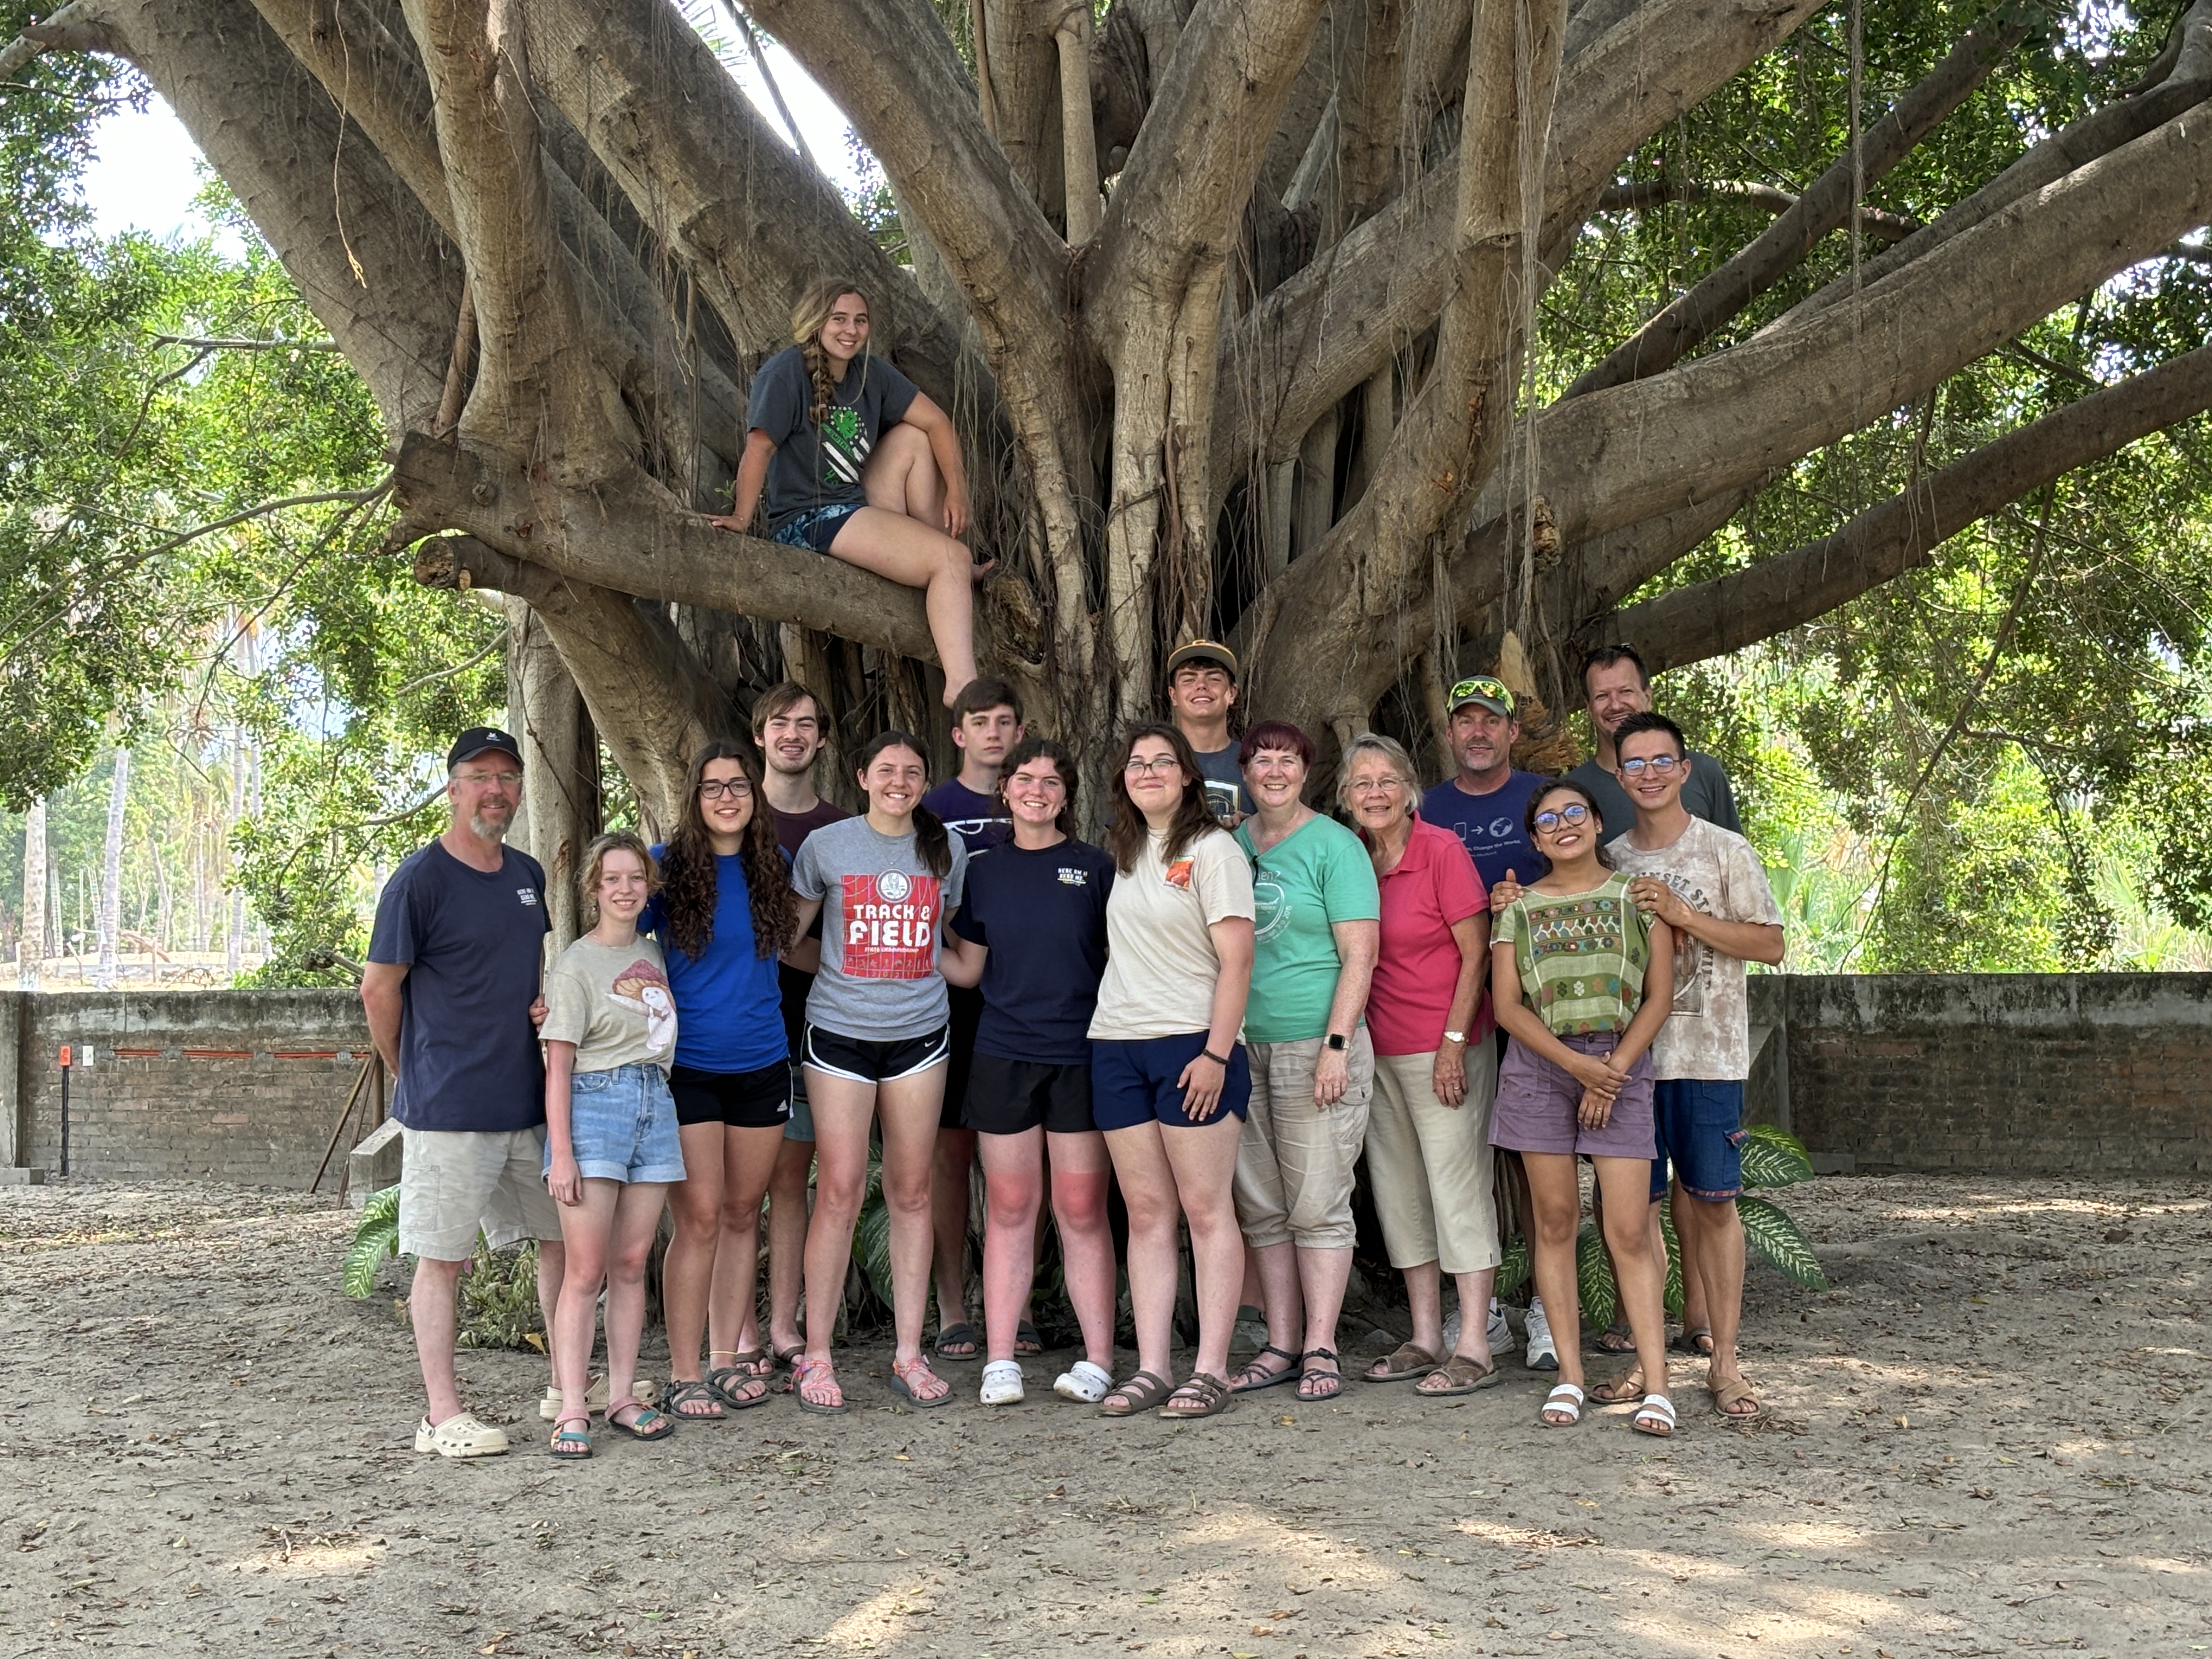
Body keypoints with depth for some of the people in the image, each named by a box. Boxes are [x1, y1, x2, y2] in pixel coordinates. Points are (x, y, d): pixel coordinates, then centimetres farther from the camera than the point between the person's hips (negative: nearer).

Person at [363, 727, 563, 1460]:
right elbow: (379, 989, -7)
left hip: (528, 1099, 7)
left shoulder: (528, 875, 11)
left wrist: (546, 1011, 6)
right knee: (442, 1258, 2)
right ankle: (442, 1414, 9)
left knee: (563, 1235, 14)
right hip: (448, 1108, -7)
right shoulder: (421, 878, -10)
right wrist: (411, 1076, 2)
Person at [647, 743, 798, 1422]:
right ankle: (684, 1375, 1)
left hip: (761, 1064, 4)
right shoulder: (666, 867, -4)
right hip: (687, 1066, -4)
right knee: (701, 1218, -7)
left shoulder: (773, 867, 7)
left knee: (743, 1214, 10)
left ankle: (728, 1358, 19)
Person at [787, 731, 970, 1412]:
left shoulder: (947, 852, 8)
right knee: (839, 1190, -6)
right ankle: (816, 1357, 2)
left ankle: (909, 1354, 12)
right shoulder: (825, 846, 1)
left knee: (911, 1191, 5)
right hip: (840, 1030, -2)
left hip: (920, 1031, 3)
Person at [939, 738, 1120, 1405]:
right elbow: (966, 968, 13)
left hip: (1080, 1056, -2)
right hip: (1003, 1056, 2)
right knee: (1009, 1208, 5)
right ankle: (1001, 1362, 10)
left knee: (1082, 1210, 2)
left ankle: (1097, 1360, 9)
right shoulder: (984, 871, 9)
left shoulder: (1095, 868, 3)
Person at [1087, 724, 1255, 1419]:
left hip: (1192, 1044, -6)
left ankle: (1210, 1370, 1)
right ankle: (1150, 1369, 7)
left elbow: (1236, 959, -10)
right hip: (1117, 1047, 6)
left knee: (1206, 1209, -2)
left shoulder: (1213, 849, -4)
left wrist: (1217, 1053, -17)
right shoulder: (1123, 853, 16)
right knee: (1146, 1212, 6)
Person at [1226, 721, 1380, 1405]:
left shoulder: (1334, 846, -3)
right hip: (1245, 1047, 5)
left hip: (1315, 1046, -5)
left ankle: (1320, 1349, 4)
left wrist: (1337, 1046, -15)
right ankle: (1281, 1346, 15)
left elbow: (1359, 955, -8)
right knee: (1262, 1207, 8)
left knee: (1318, 1205, -3)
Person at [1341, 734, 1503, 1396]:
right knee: (1397, 1187, 10)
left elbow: (1476, 953, -10)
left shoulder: (1442, 850, -10)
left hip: (1444, 1048, -6)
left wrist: (1454, 1042, -14)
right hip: (1378, 1049, 6)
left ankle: (1474, 1348, 2)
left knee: (1457, 1182, -3)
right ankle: (1426, 1340, 19)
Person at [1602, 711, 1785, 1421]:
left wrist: (1682, 914, -13)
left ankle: (1724, 1362, 4)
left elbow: (1770, 944, -3)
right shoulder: (1610, 861, 11)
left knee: (1713, 1200, -2)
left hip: (1708, 1052, -3)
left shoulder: (1725, 851, 1)